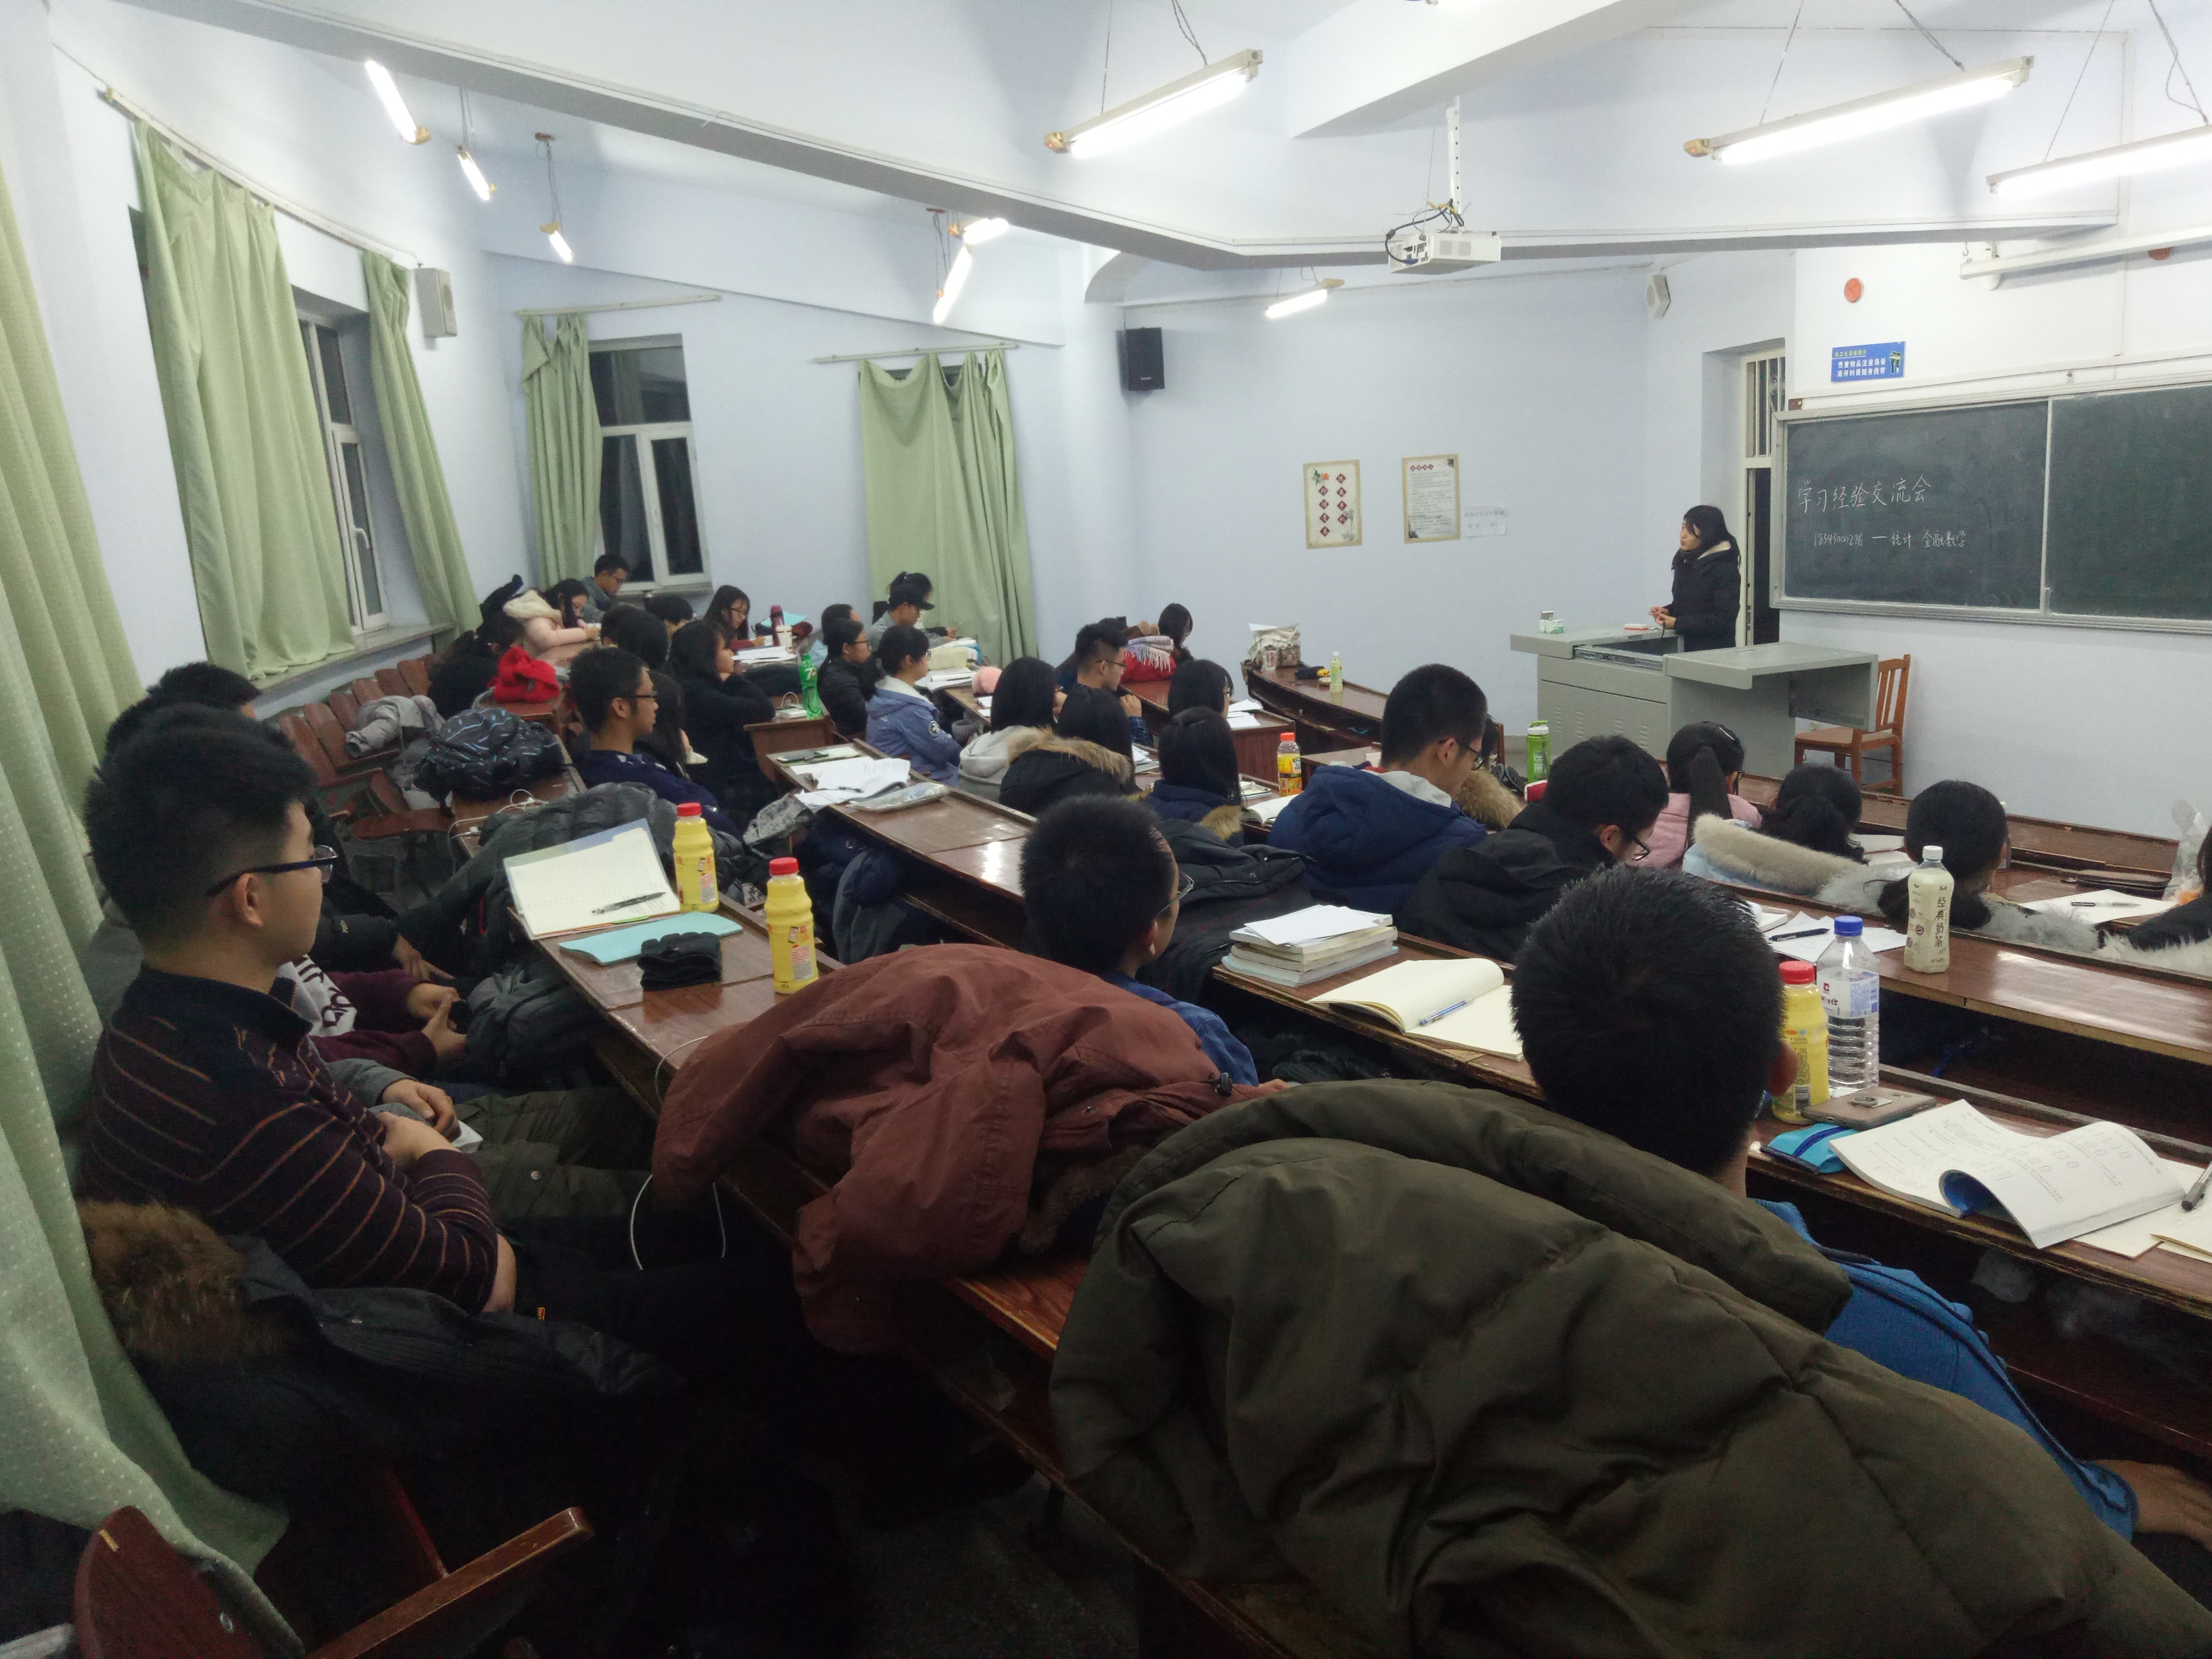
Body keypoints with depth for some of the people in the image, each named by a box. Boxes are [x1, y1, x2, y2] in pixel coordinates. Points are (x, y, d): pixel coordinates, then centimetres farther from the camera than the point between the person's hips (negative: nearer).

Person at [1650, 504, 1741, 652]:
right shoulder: (1684, 560, 12)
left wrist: (1677, 623, -20)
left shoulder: (1725, 570, -12)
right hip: (1686, 647, 7)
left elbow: (1723, 619, -17)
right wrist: (1667, 611, 0)